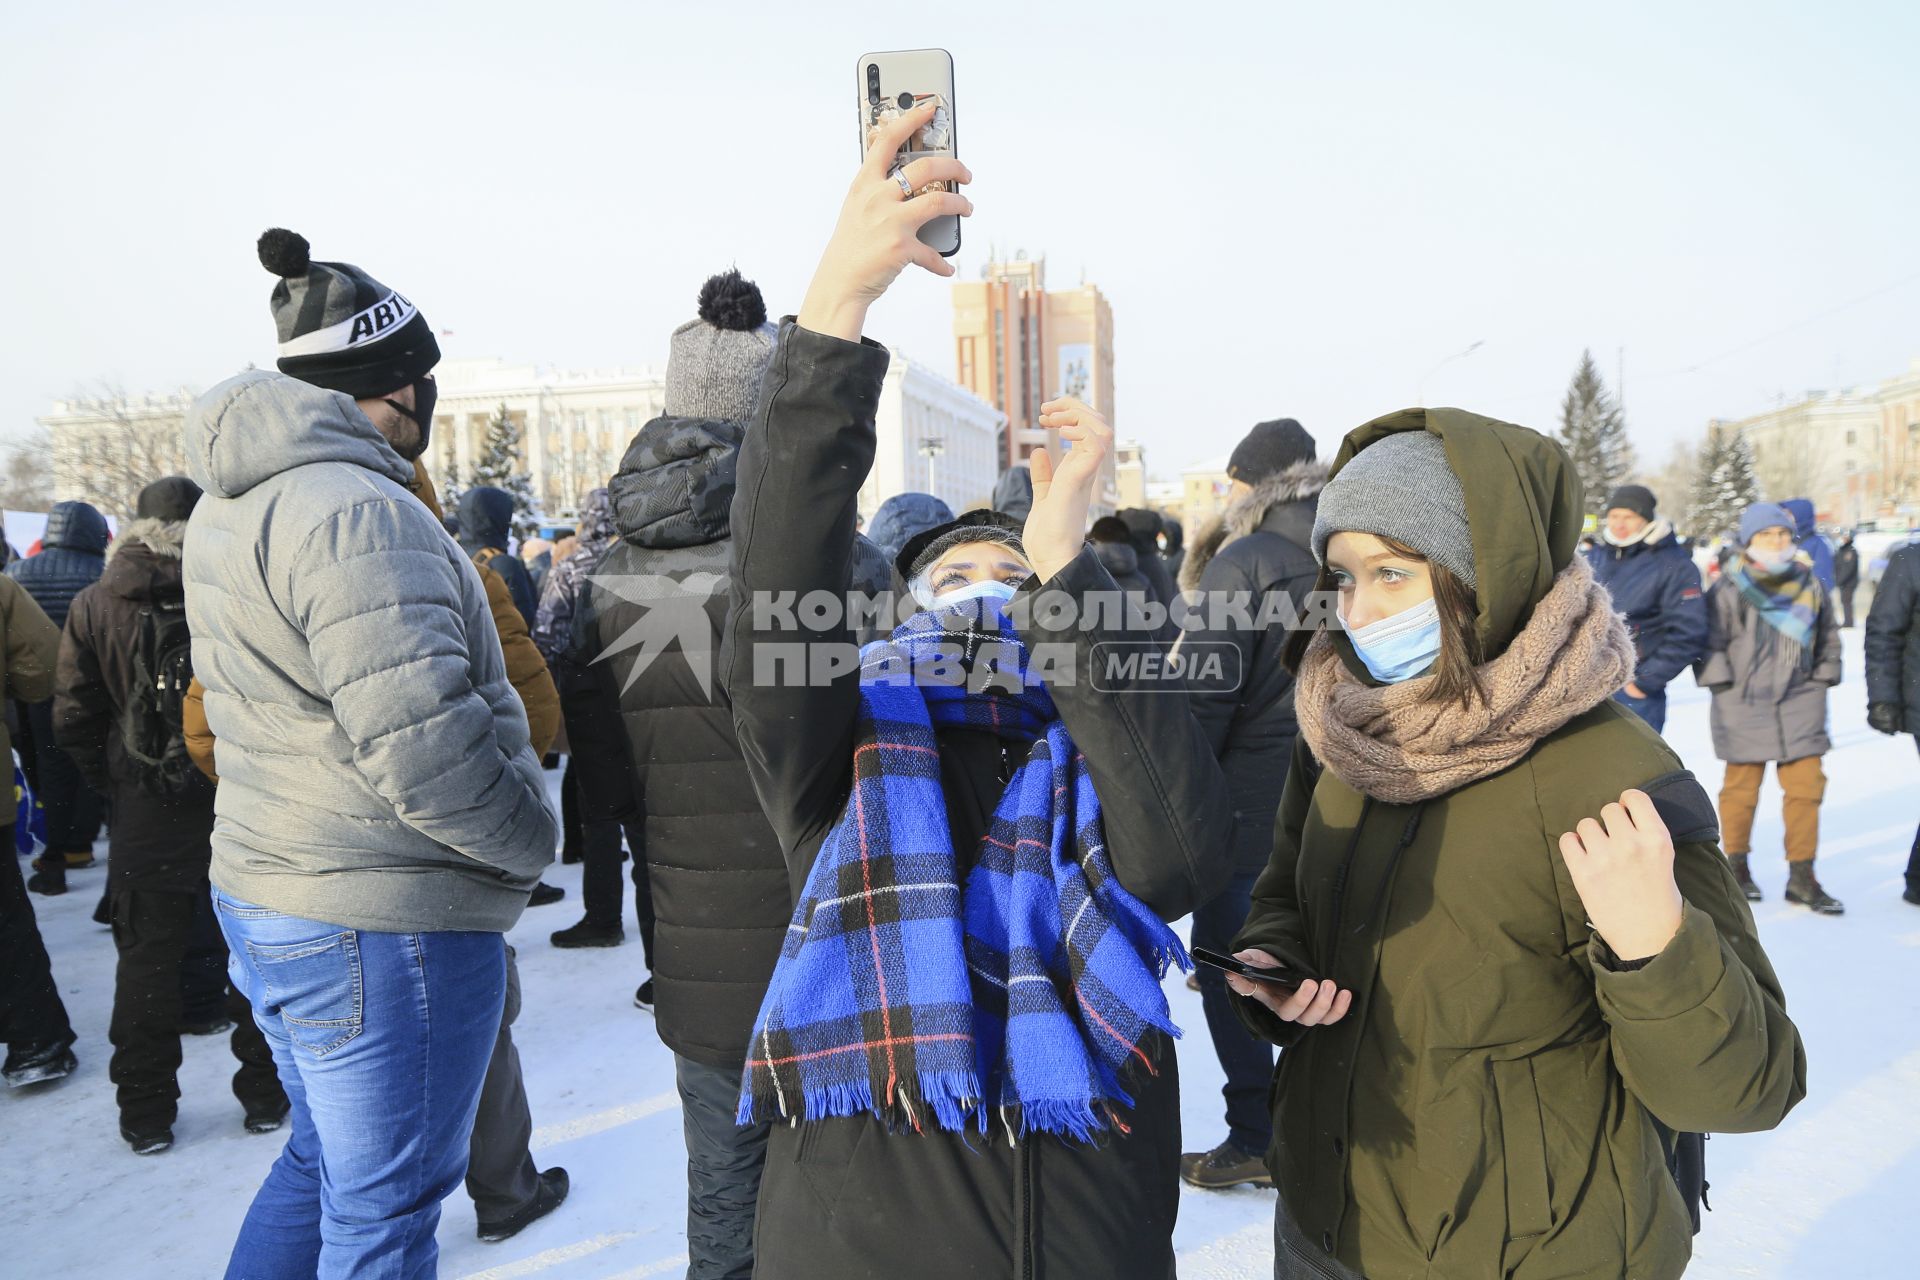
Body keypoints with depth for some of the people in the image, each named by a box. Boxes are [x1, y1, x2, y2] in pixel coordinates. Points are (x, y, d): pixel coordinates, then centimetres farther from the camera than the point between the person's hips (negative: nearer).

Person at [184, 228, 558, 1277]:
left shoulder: (230, 504, 10)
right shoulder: (355, 511, -23)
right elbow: (424, 744, -29)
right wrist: (533, 842, -13)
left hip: (266, 887, 10)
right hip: (384, 918, -10)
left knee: (324, 1162, 27)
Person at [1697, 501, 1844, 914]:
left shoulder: (1810, 585, 7)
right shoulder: (1730, 588, -6)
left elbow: (1828, 636, 19)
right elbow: (1710, 639, -4)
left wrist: (1823, 679, 13)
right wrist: (1722, 686, -7)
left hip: (1799, 705, 4)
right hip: (1744, 705, -4)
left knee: (1805, 786, 2)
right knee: (1741, 786, 5)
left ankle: (1802, 876, 12)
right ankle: (1737, 866, 21)